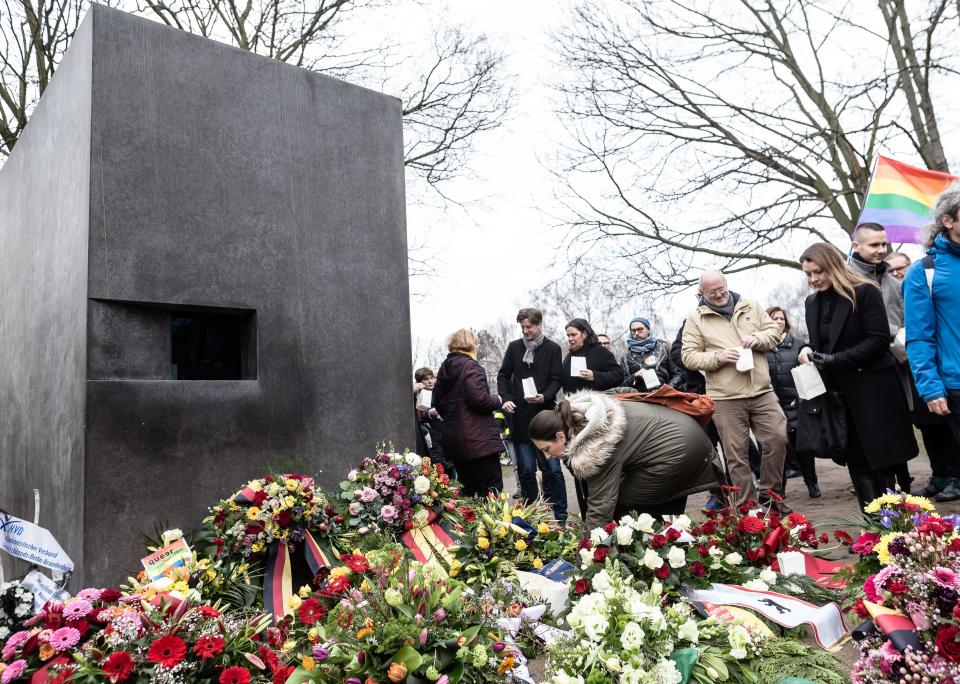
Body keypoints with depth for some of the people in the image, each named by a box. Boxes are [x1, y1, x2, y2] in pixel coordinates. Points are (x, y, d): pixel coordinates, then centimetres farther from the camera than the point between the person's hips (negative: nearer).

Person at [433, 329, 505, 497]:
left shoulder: (445, 368, 13)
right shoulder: (471, 366, -12)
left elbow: (437, 401, 18)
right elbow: (480, 399, -21)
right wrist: (497, 400, -3)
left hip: (452, 438, 8)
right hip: (478, 439, -8)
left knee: (466, 490, 16)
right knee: (492, 488, -3)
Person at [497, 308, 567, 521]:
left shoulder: (553, 349, 1)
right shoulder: (514, 347, 9)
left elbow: (556, 380, -1)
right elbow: (503, 376, 13)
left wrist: (544, 397, -20)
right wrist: (506, 398, -3)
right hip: (521, 417, 2)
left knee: (553, 469, 0)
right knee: (526, 470, 6)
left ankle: (560, 515, 9)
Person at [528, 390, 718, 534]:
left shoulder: (593, 450, -26)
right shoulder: (577, 415, -2)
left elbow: (600, 508, -21)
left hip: (674, 451, -10)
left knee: (620, 508, 0)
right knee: (666, 521, 20)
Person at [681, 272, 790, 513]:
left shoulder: (751, 306, 11)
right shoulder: (695, 319, 2)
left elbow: (774, 332, 13)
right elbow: (689, 357, -2)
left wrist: (758, 339, -8)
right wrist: (718, 357, -17)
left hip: (762, 392, 3)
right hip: (725, 398, -3)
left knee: (777, 439, 3)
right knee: (736, 453, 3)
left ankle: (769, 493, 23)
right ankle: (746, 505, 15)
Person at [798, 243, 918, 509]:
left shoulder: (865, 292, -9)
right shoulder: (813, 302, 11)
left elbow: (879, 340, -15)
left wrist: (837, 360, -22)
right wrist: (808, 350, -4)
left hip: (872, 389, -6)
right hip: (839, 392, 6)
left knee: (882, 460, 0)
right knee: (857, 462, 6)